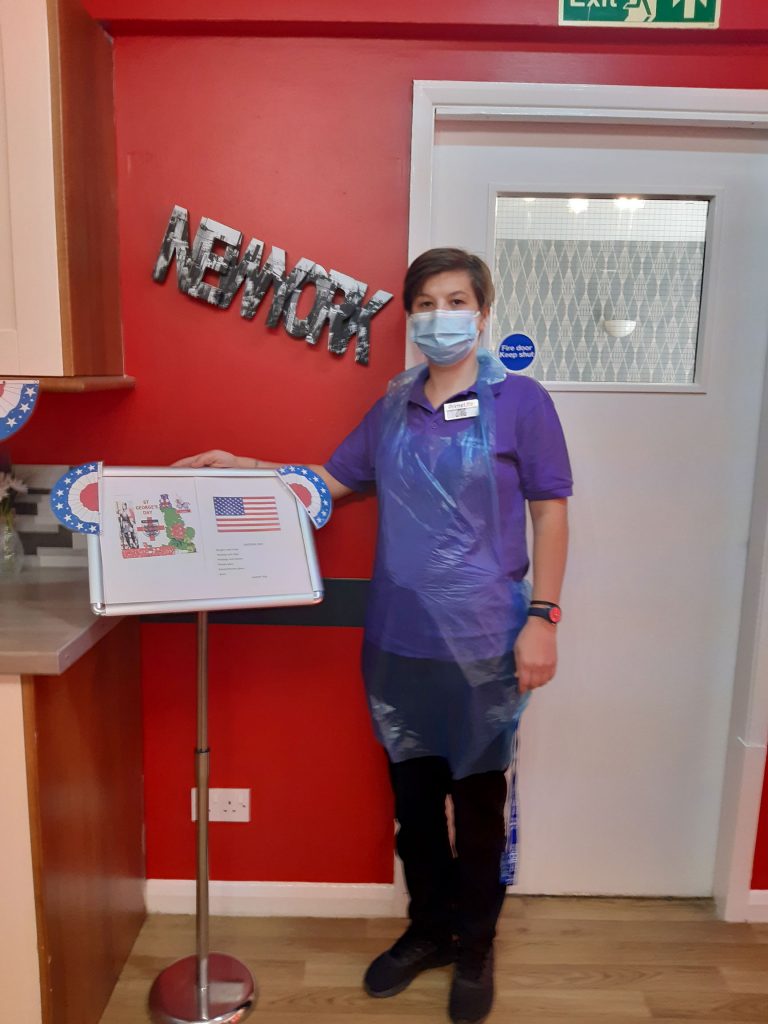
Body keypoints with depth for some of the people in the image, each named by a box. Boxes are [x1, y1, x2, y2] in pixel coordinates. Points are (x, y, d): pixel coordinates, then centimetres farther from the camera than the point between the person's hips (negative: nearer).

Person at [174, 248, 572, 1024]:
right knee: (413, 794, 17)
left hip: (481, 644, -4)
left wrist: (541, 618, -10)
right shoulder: (393, 406, 7)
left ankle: (475, 946, 36)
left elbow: (550, 514, -5)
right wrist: (240, 466, 3)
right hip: (396, 641, 4)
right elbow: (330, 481, 13)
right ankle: (428, 928, 41)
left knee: (478, 799, 12)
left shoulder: (520, 401, -5)